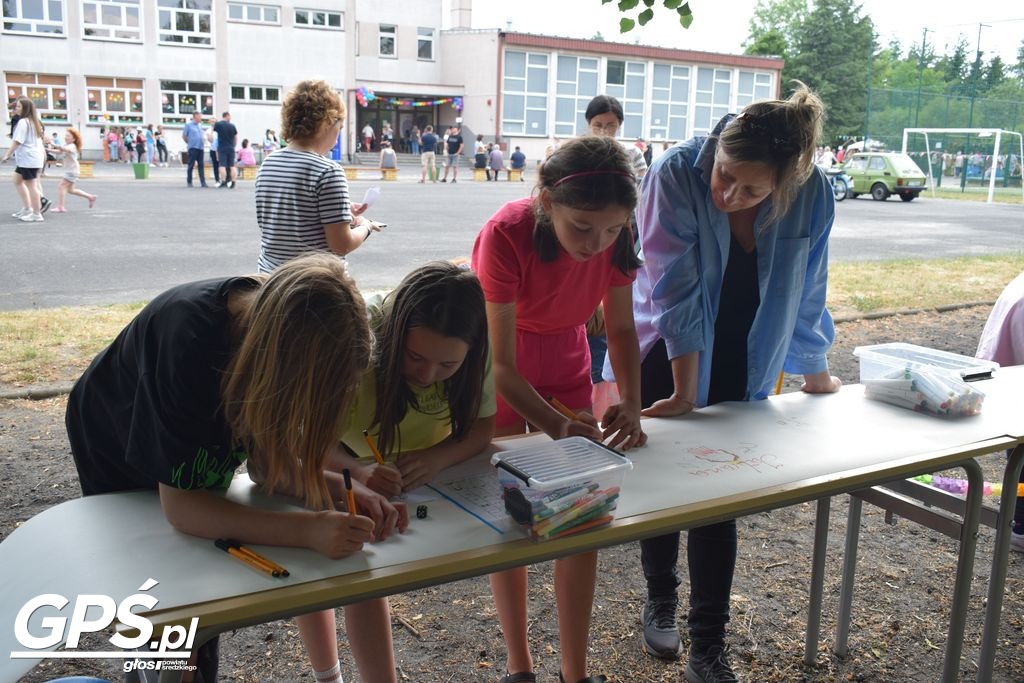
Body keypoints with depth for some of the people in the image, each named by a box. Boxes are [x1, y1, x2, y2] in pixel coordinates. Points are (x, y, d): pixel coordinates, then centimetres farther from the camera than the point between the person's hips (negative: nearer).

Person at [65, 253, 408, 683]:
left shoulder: (285, 330, -25)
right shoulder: (186, 343, -42)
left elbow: (266, 464, -18)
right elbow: (180, 505, -39)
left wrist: (343, 493, -35)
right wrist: (308, 531, -49)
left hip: (199, 461, 4)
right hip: (123, 465, -4)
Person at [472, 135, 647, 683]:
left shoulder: (614, 238, -19)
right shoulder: (506, 234, -33)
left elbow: (621, 328, -8)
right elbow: (501, 364, -30)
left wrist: (630, 403, -24)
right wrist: (557, 428, -43)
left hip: (567, 367, 4)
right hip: (502, 376, -3)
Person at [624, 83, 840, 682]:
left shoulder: (813, 194, -17)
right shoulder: (676, 174, -25)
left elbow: (804, 297, -3)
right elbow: (678, 294, -23)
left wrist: (816, 376, 8)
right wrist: (685, 389, -20)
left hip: (740, 367, 1)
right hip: (666, 358, -1)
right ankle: (661, 600, 36)